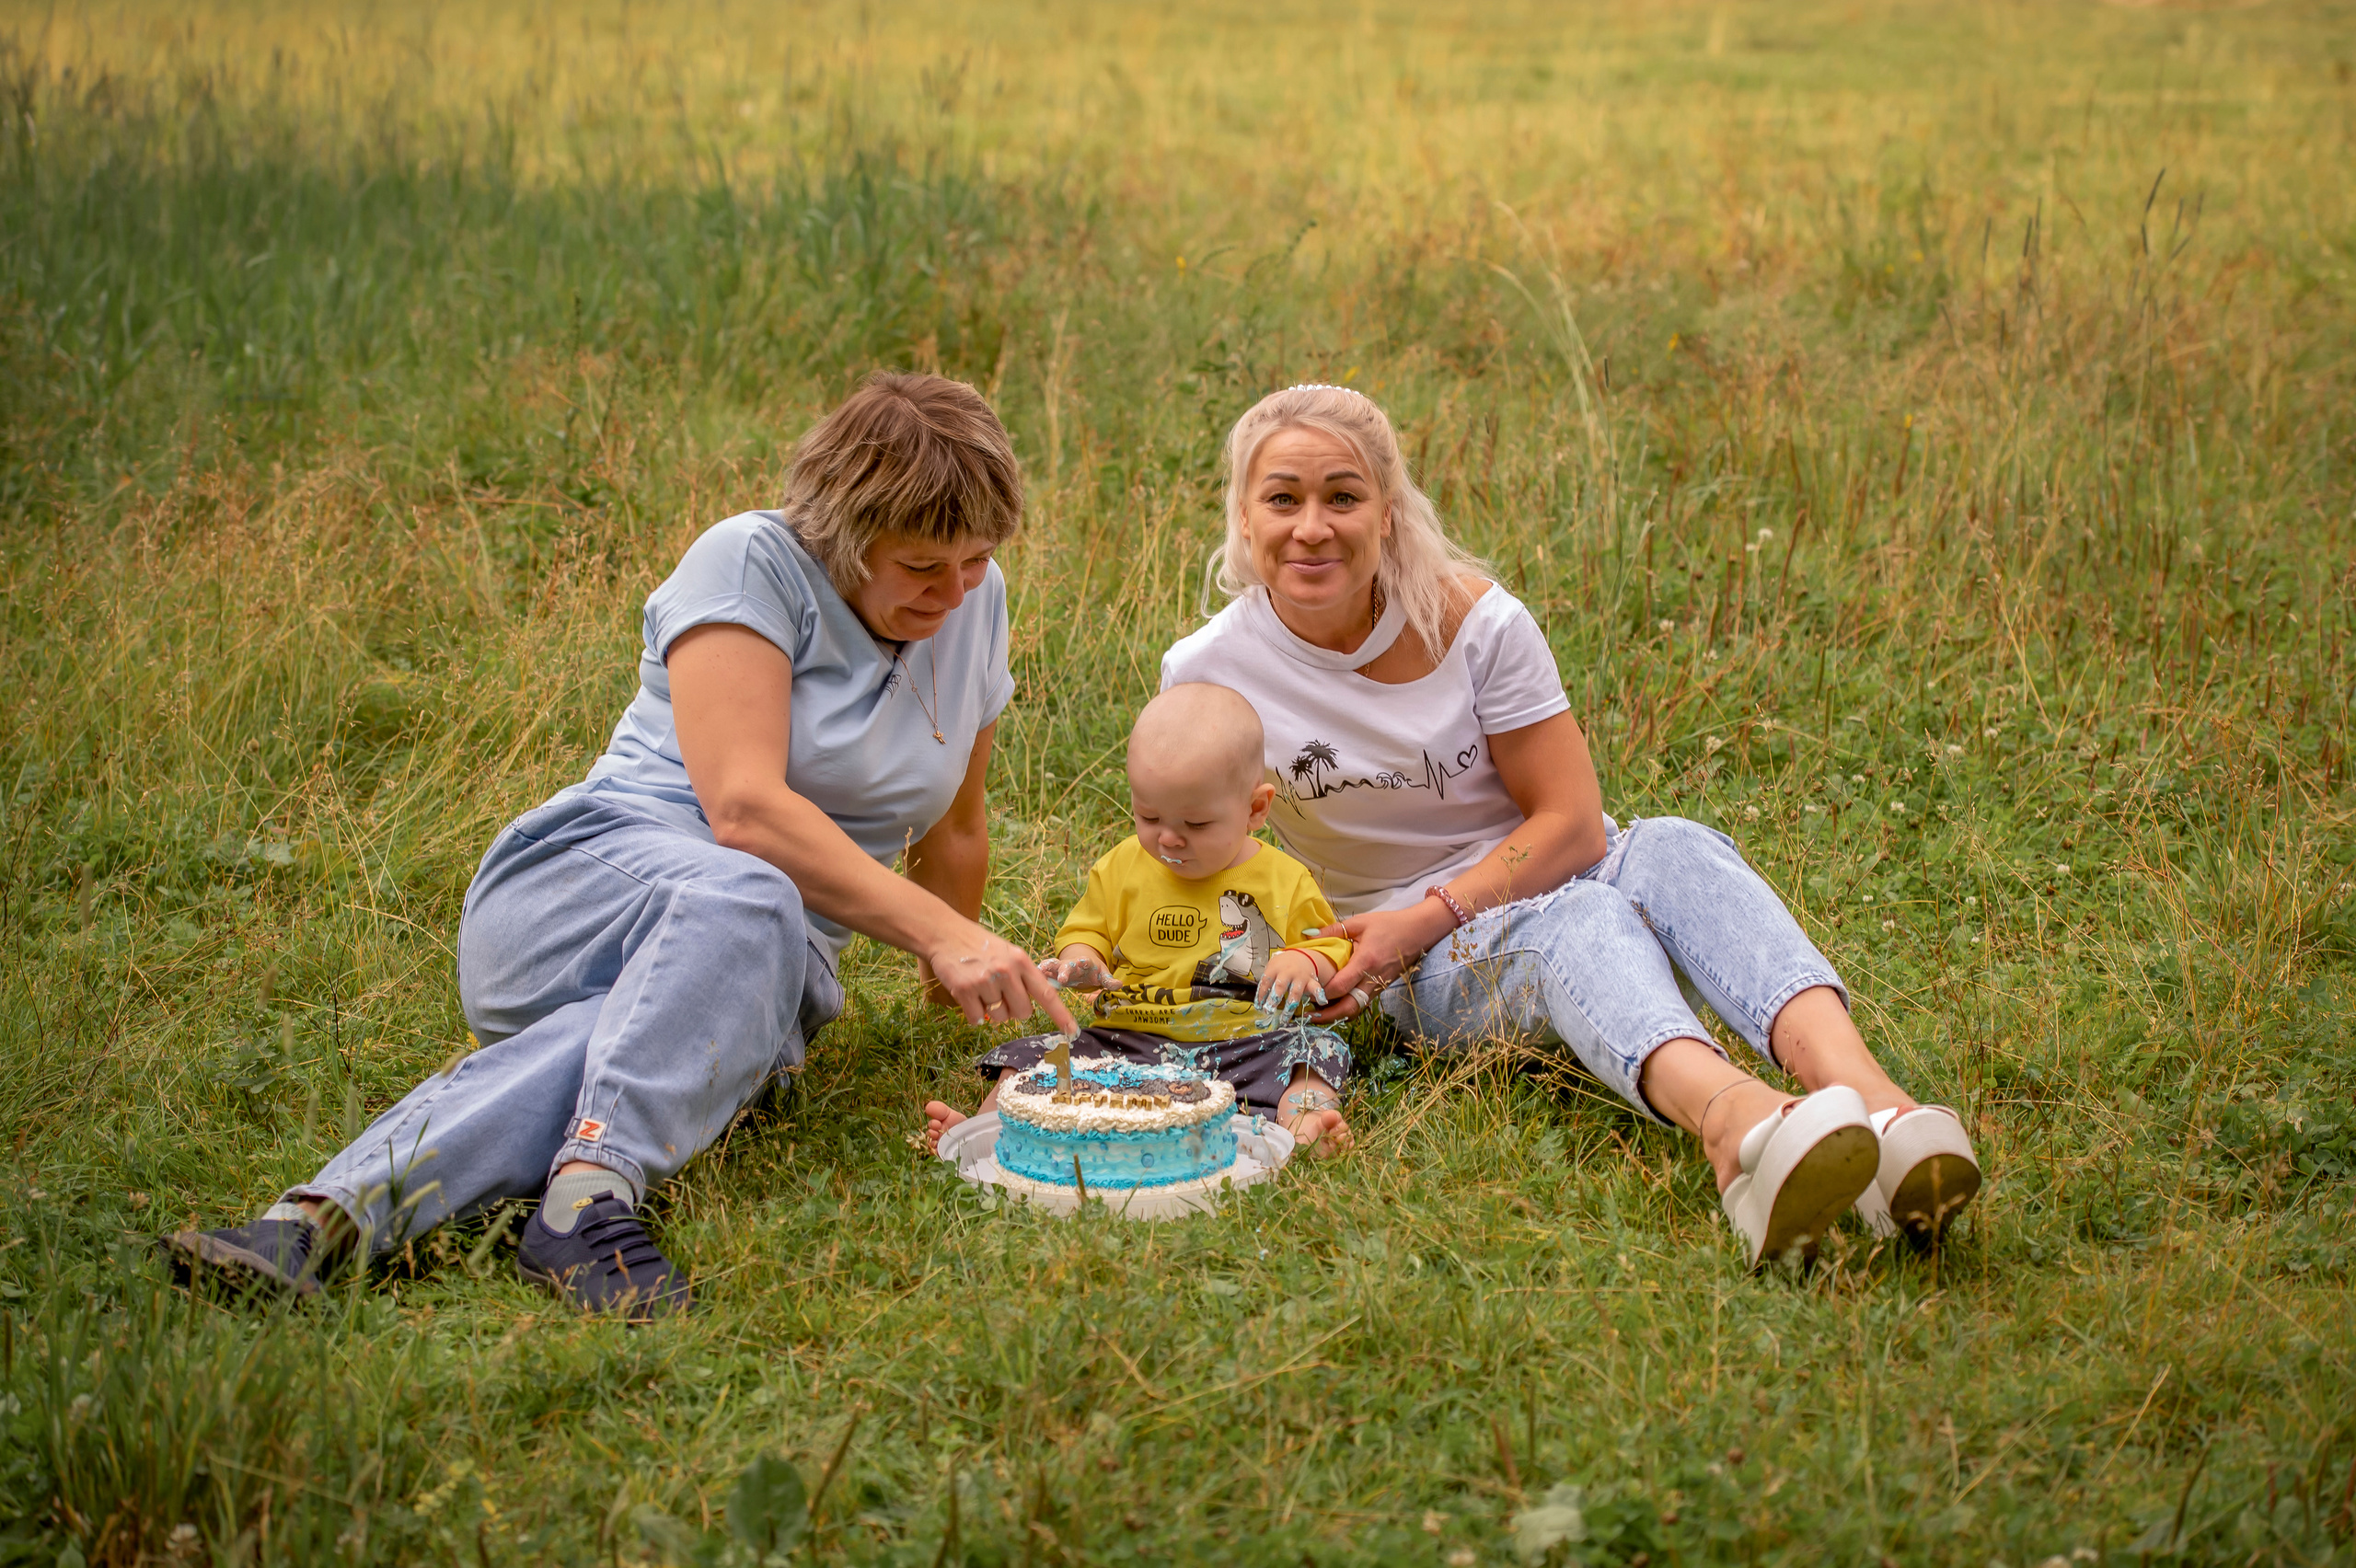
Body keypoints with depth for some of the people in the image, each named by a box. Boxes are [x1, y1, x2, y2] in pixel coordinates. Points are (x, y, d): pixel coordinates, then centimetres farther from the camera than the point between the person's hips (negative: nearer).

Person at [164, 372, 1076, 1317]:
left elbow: (955, 824, 24)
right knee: (744, 900, -41)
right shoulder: (752, 563, -9)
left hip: (775, 970, 4)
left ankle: (333, 1211, -51)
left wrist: (956, 976, 33)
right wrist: (942, 934, -27)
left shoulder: (974, 602, 10)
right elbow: (743, 806, -22)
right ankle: (591, 1193, -51)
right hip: (586, 883, -4)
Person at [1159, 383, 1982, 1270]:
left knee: (1677, 852, -33)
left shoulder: (1474, 620, -9)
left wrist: (1424, 920, -19)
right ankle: (1734, 1125, -72)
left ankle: (1865, 1096, -60)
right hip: (1421, 973, -2)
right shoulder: (1205, 674, -8)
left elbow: (1572, 823, -9)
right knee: (1575, 922, -37)